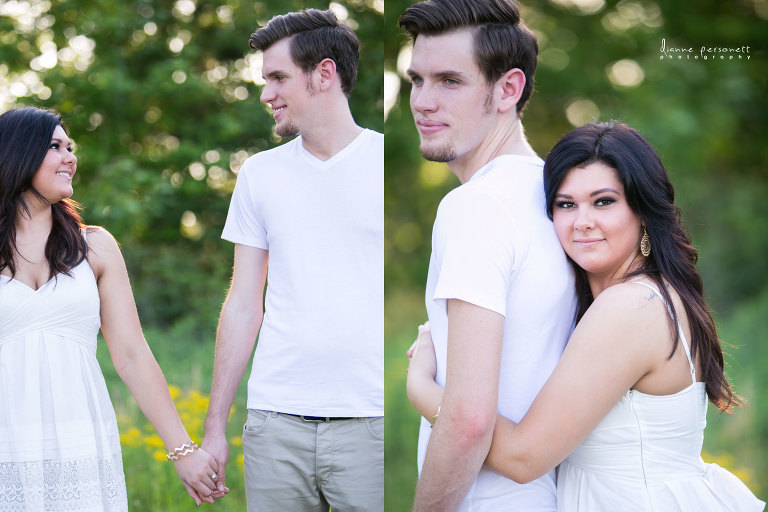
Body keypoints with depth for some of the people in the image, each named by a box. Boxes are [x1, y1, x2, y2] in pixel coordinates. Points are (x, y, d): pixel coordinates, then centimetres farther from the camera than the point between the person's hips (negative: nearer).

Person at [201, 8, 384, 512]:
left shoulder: (386, 162, 1)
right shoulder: (260, 174, 12)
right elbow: (244, 306, 13)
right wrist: (215, 427, 10)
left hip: (370, 423, -3)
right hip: (276, 421, 3)